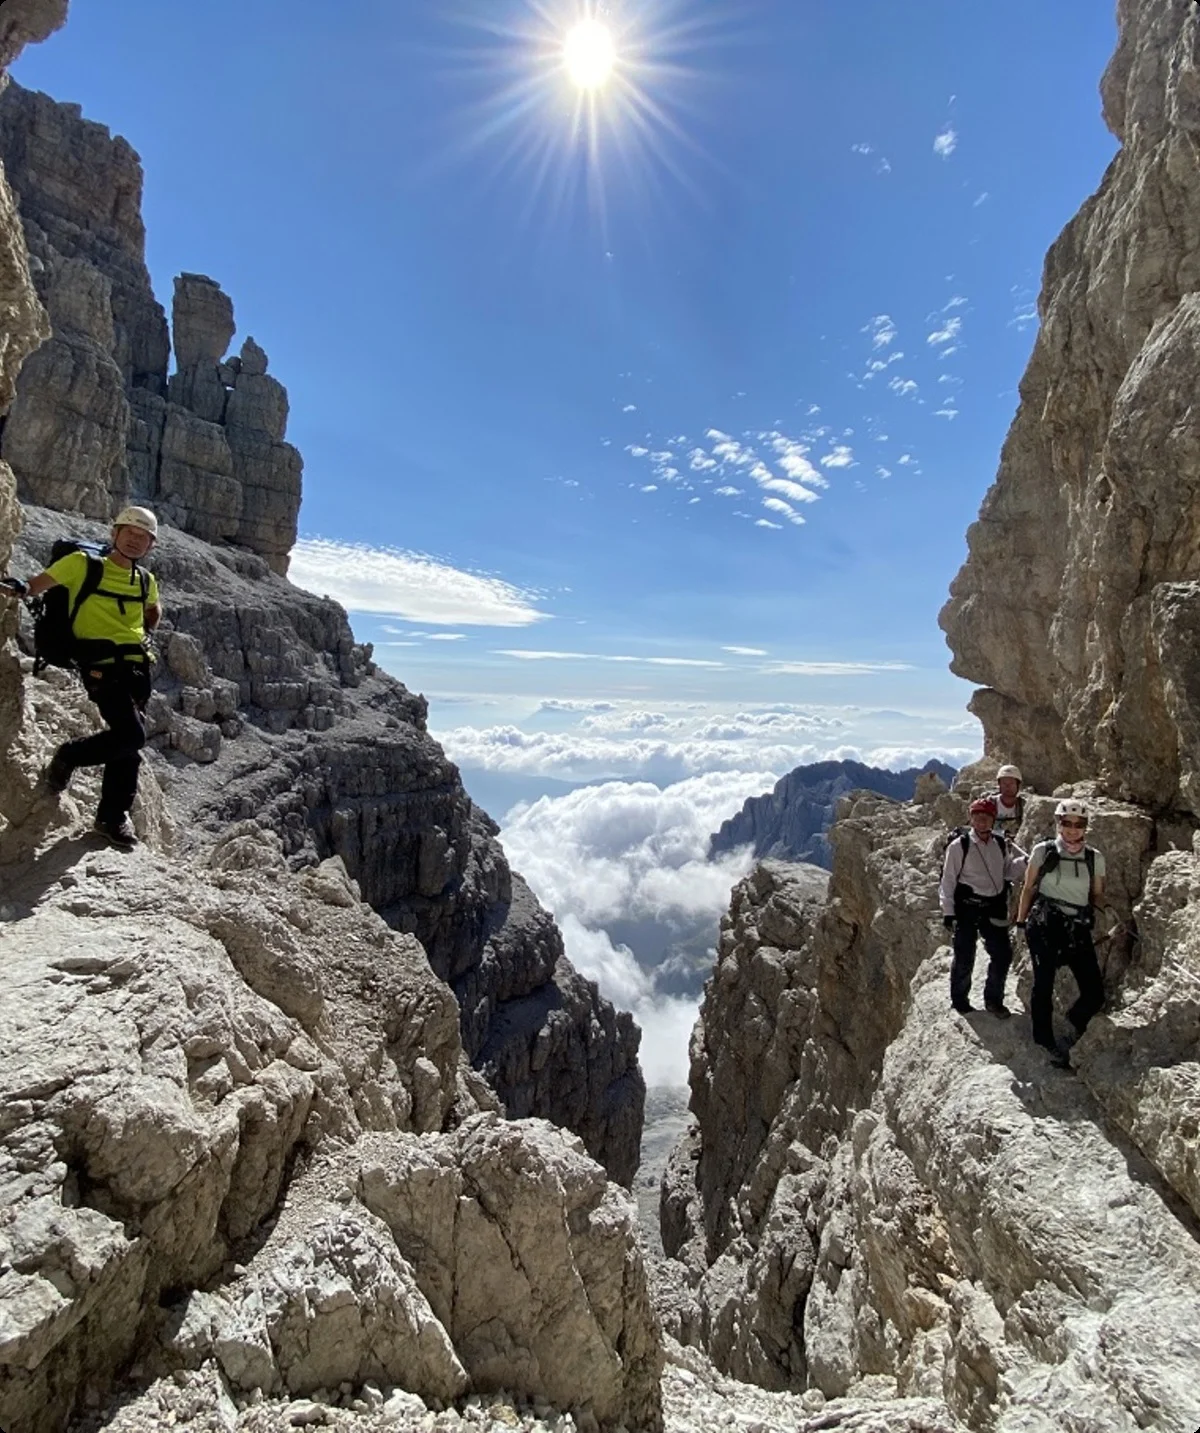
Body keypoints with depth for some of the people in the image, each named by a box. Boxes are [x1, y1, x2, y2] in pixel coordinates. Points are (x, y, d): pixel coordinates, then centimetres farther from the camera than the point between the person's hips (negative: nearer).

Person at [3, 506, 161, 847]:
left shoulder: (146, 581, 14)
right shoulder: (82, 564, -1)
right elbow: (40, 583, 0)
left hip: (137, 665, 6)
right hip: (101, 663, -6)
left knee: (128, 742, 8)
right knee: (131, 735, -20)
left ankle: (113, 816, 20)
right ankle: (67, 758, 9)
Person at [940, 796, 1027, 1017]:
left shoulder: (1001, 845, 7)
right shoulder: (959, 846, -7)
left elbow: (1009, 873, 13)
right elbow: (948, 880, -6)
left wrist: (1025, 861, -6)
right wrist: (948, 912, -9)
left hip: (994, 909, 4)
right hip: (966, 908, -4)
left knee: (1002, 954, 6)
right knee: (964, 957, 4)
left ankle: (993, 1000, 26)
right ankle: (959, 1000, 23)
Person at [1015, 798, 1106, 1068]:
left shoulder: (1095, 858, 3)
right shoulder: (1043, 851, -3)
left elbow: (1097, 894, 12)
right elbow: (1028, 888, 4)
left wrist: (1100, 907, -8)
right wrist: (1021, 922, 4)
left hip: (1078, 929, 2)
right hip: (1044, 925, -2)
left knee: (1095, 993, -1)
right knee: (1044, 985, 1)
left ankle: (1070, 1029, 31)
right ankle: (1044, 1041, 21)